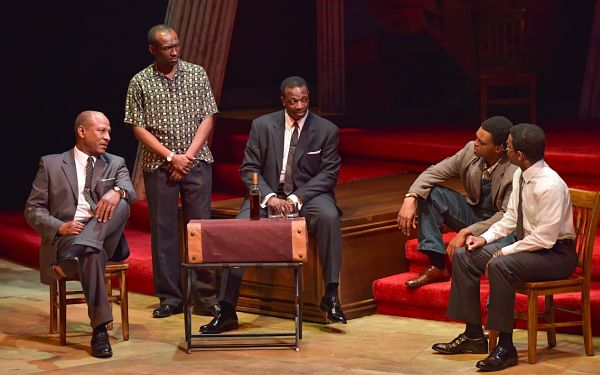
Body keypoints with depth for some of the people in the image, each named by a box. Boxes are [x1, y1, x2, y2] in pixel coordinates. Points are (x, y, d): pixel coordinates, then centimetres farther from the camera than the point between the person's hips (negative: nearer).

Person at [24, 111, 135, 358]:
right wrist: (60, 227, -14)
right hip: (65, 237, -2)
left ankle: (74, 254, -44)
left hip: (105, 239, 2)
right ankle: (99, 330, -39)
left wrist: (116, 191, -31)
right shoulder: (51, 164, 11)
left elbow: (130, 191, -5)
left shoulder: (115, 164, 17)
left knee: (121, 204, -29)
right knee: (91, 252, -38)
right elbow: (32, 209, 7)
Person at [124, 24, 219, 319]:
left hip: (197, 161, 1)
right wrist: (171, 157, -9)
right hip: (159, 165, -1)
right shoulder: (140, 82, 1)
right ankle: (170, 297, 9)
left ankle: (205, 298, 5)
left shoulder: (197, 74, 5)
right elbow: (138, 128, -1)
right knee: (163, 229, 2)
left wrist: (188, 155, -7)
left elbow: (207, 118, 2)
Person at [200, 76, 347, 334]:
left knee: (328, 216, -35)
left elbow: (328, 174, -4)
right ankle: (226, 310, -21)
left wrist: (297, 198, -19)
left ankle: (331, 295, -26)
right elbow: (248, 169, 1)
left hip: (309, 194, -1)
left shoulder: (327, 130, -1)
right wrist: (270, 197, -17)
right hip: (269, 194, 1)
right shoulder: (262, 126, 2)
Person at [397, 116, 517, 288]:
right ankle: (437, 267, -12)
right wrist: (410, 198, -24)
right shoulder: (470, 151, -11)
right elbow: (434, 172, -7)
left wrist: (466, 232, -32)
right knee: (429, 193, -14)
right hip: (473, 213, 7)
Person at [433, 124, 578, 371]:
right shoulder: (520, 176, 1)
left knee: (500, 265, -34)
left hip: (556, 253, -9)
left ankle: (505, 347, -24)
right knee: (464, 256, 0)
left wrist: (504, 252, -20)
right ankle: (473, 335, 6)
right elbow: (510, 218, 12)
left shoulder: (550, 186, -26)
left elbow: (544, 239, -26)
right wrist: (485, 238, -3)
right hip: (527, 244, 9)